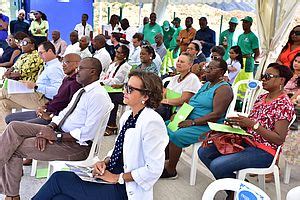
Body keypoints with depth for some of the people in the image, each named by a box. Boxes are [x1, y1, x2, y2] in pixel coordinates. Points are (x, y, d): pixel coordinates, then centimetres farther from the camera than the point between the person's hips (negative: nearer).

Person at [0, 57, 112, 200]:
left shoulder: (98, 96, -18)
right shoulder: (81, 92, 14)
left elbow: (87, 134, -23)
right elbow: (63, 114, 14)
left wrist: (56, 136, -18)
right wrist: (49, 129, -7)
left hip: (77, 145, -9)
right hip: (60, 132, 10)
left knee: (15, 148, -11)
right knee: (14, 127, -2)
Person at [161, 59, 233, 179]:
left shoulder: (223, 88, -12)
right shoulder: (206, 85, 18)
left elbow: (217, 115, -23)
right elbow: (192, 104, 20)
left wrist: (192, 122, -25)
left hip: (206, 127, -10)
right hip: (190, 121, 10)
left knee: (175, 135, -26)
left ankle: (171, 171, -10)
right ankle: (165, 159, 7)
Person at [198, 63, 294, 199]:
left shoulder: (284, 104, -13)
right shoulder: (261, 98, 11)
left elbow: (279, 139, -18)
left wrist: (253, 124, -24)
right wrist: (239, 121, -7)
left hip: (264, 152, -9)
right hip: (246, 142, 9)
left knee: (216, 165, -25)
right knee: (204, 152, 0)